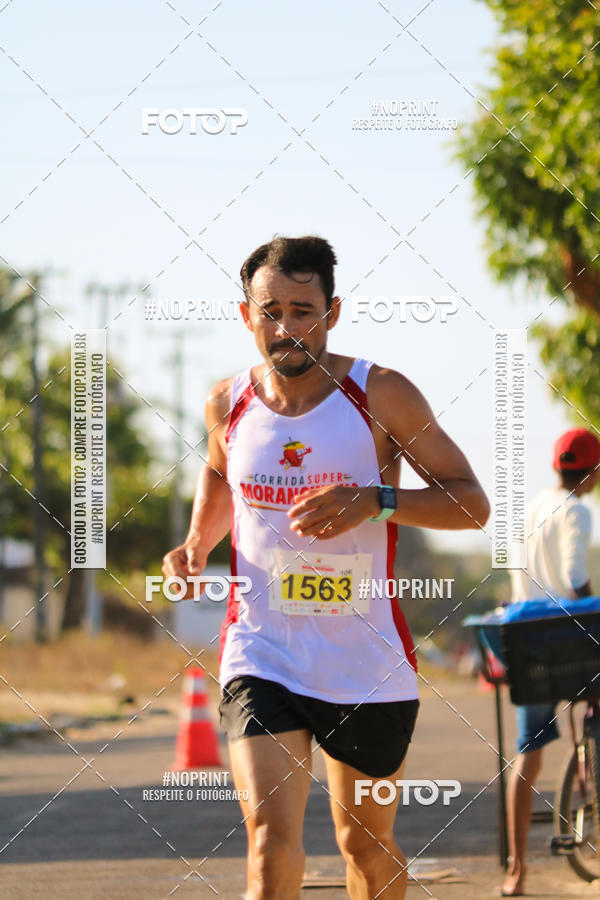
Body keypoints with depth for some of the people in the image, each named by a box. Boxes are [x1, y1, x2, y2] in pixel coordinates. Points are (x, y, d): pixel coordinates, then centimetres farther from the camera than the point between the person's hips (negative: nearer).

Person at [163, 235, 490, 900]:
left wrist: (374, 502, -22)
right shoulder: (228, 404, 1)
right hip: (261, 655, 0)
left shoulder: (379, 395, -8)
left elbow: (472, 504, -7)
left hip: (368, 662, 0)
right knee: (272, 838, -19)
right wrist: (197, 543, 6)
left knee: (367, 843, 15)